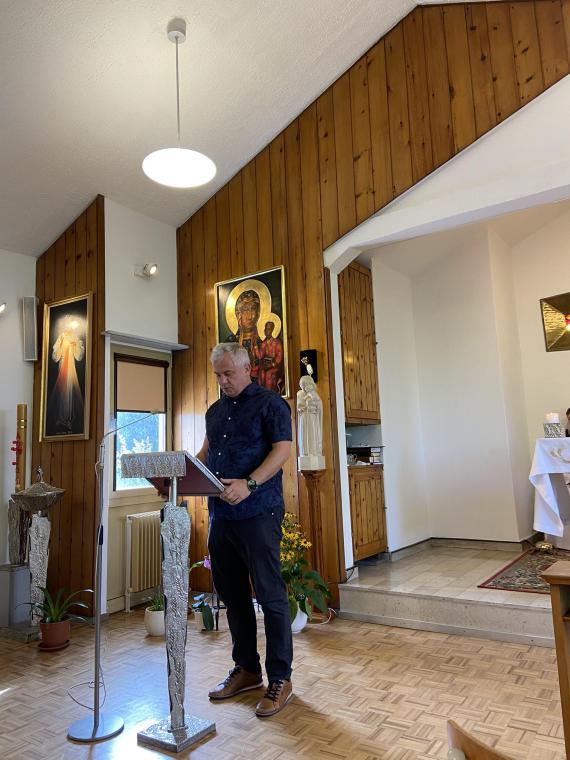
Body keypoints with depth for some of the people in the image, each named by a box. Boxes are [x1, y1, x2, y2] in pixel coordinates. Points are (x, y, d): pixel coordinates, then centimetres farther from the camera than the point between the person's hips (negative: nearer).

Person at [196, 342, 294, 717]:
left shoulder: (270, 403, -3)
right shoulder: (215, 411, 18)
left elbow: (283, 449, -13)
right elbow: (205, 453, 22)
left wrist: (249, 483, -26)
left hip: (258, 513, -7)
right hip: (221, 514, 7)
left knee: (271, 595, -1)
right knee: (233, 594, 14)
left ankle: (280, 679, 13)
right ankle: (246, 669, 30)